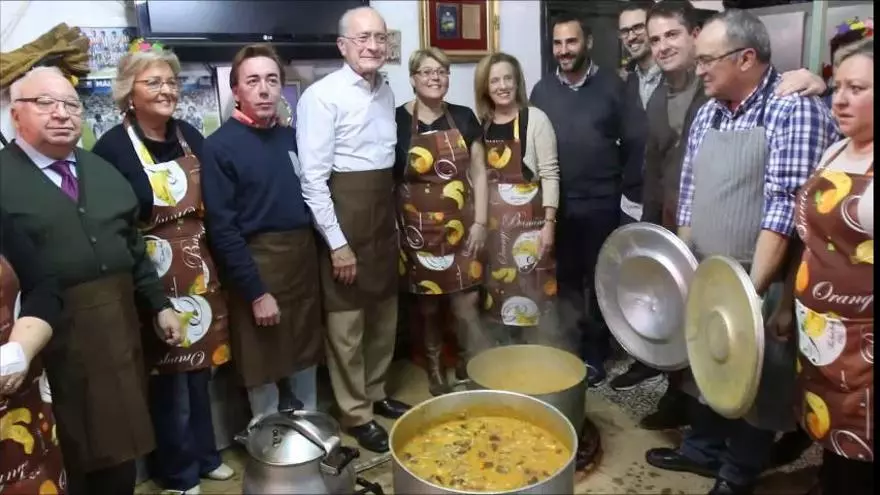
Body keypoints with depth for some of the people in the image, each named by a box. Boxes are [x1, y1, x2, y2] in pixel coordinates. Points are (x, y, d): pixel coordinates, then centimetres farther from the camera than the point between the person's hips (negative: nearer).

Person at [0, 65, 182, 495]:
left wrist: (160, 304, 11)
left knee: (120, 444, 18)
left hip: (120, 324, 6)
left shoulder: (103, 172, 13)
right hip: (53, 338, -5)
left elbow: (134, 246, 15)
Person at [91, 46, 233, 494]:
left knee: (199, 363, 18)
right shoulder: (113, 147, -12)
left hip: (199, 270, 6)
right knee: (168, 372, 7)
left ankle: (204, 454, 38)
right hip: (152, 278, -5)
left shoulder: (190, 136, 5)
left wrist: (209, 261, 7)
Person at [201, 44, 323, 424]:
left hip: (303, 259, 6)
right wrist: (256, 292, -16)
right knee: (263, 367, 8)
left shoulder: (291, 138, 6)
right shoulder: (219, 146, -11)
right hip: (256, 264, -5)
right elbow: (221, 229, -15)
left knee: (306, 357, 18)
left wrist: (312, 254, 4)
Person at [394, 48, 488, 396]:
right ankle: (435, 370, 30)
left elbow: (478, 173, 6)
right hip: (419, 230, -1)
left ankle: (472, 368, 18)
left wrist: (480, 222, 0)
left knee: (466, 305, -1)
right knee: (428, 306, 11)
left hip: (460, 227, 1)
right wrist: (393, 229, -3)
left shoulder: (464, 118, 4)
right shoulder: (397, 121, -4)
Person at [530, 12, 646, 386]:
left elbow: (636, 140, -1)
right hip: (557, 206, 2)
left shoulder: (611, 85, -1)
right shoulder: (542, 90, 5)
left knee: (600, 281, 9)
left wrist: (627, 187, -4)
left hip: (601, 205, -2)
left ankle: (594, 354, 23)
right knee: (565, 280, 11)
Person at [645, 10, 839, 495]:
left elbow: (785, 206, -21)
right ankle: (702, 449, 41)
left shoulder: (795, 109, -14)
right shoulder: (706, 114, 7)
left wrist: (752, 287, -24)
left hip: (758, 284, -6)